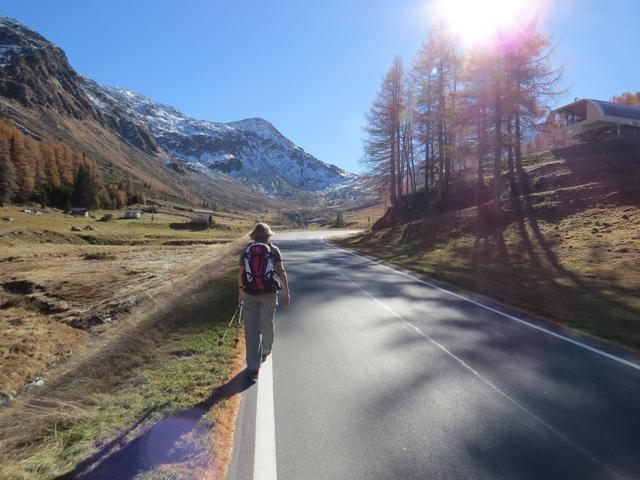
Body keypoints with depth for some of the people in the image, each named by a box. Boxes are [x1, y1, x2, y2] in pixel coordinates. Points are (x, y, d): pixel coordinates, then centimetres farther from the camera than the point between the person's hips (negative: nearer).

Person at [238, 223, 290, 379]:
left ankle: (253, 367, -1)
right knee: (267, 324, 21)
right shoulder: (274, 250, 1)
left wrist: (240, 292, 18)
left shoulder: (246, 250, 5)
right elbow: (281, 271, -7)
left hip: (250, 294, 0)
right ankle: (265, 352, 43)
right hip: (269, 293, 0)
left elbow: (240, 274, 5)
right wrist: (287, 293, -4)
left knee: (252, 329, 2)